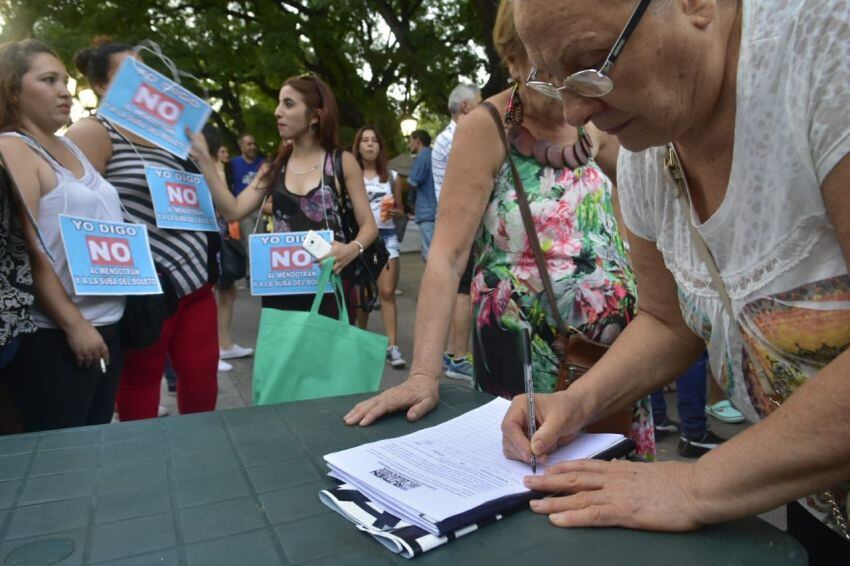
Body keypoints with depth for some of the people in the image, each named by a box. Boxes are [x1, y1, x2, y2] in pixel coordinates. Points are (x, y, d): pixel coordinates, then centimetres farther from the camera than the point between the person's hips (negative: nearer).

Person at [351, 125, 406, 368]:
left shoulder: (392, 177, 9)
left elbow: (400, 210, 15)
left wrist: (394, 212, -6)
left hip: (386, 236, 1)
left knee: (387, 292, -7)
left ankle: (393, 347, -7)